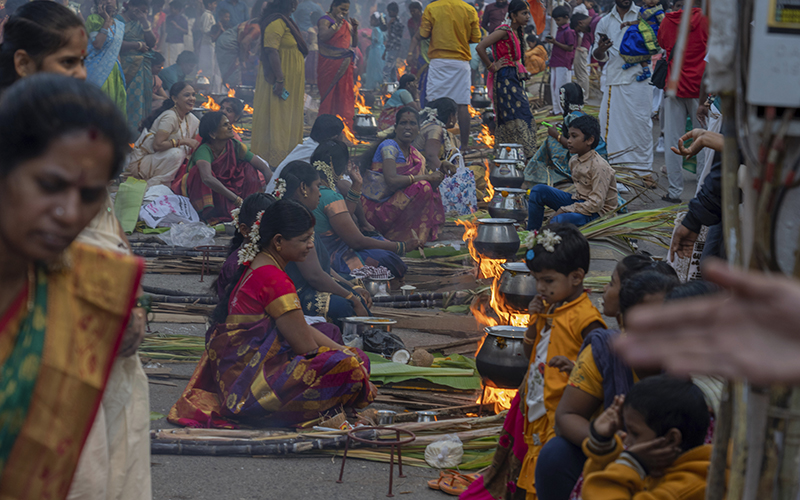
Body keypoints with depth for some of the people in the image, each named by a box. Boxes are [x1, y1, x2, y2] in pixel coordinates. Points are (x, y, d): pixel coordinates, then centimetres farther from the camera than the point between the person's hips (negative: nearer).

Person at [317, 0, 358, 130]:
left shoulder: (347, 22, 16)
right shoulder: (325, 20, -3)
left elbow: (354, 43, 18)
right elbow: (323, 37, -21)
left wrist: (355, 29, 3)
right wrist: (337, 24, -23)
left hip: (345, 66, 6)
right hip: (329, 64, -6)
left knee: (345, 97, 2)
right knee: (329, 96, -6)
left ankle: (346, 128, 3)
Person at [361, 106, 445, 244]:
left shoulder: (414, 154, 14)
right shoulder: (390, 146, -13)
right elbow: (391, 180, -27)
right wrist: (428, 177, -22)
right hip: (376, 207, -9)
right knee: (422, 187, -23)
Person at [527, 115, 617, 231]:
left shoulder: (599, 166, -21)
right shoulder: (574, 161, 6)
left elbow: (596, 203, -25)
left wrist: (564, 210, -23)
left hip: (597, 212, -9)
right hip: (578, 202, 9)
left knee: (559, 220, -37)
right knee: (538, 190, 1)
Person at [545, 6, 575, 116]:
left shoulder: (568, 32, -12)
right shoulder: (559, 30, 16)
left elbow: (570, 48, -16)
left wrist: (555, 42, -18)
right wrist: (551, 41, 8)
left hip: (564, 65, -10)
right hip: (555, 63, 10)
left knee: (561, 88, -6)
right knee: (553, 87, 12)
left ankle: (564, 110, 1)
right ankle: (556, 110, 19)